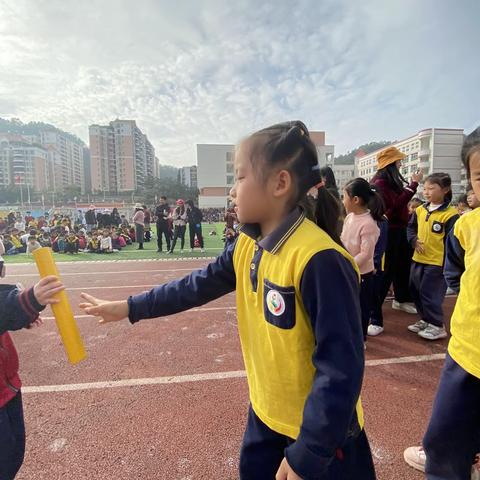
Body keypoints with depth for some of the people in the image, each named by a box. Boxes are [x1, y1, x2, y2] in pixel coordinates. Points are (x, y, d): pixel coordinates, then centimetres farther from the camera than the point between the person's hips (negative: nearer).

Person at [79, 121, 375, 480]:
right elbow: (199, 285, 5)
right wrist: (130, 307, 7)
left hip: (321, 429, -7)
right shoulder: (247, 247, -5)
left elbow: (341, 367, -26)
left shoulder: (319, 260, -30)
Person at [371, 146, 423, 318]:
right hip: (388, 230, -9)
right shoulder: (380, 181, -17)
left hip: (398, 228, 9)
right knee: (387, 268, -2)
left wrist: (413, 183, 7)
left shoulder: (392, 179, 12)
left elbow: (400, 198, 17)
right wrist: (414, 183, -19)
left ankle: (401, 299, 34)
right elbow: (397, 204, -23)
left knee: (403, 264, 18)